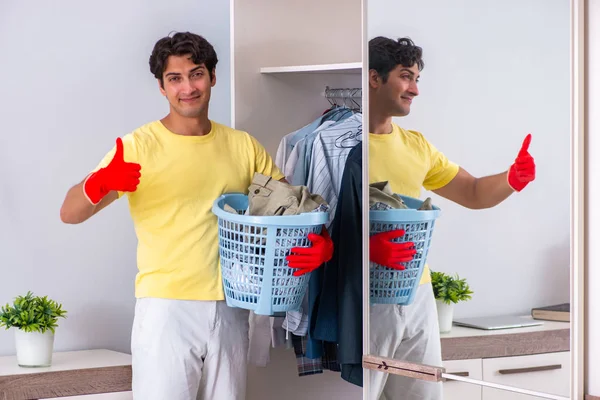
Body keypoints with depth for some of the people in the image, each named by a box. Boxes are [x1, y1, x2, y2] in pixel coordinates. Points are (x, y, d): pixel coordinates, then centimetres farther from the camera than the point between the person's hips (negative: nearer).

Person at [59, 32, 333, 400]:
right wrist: (99, 184, -33)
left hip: (230, 310, 4)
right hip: (166, 309, -4)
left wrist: (323, 241, -12)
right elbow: (70, 214, -10)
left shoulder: (244, 146, 8)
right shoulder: (139, 146, -4)